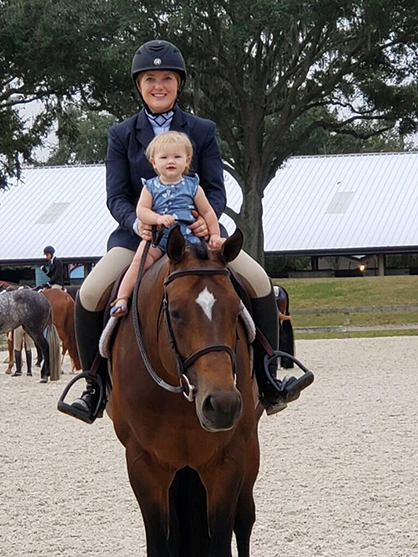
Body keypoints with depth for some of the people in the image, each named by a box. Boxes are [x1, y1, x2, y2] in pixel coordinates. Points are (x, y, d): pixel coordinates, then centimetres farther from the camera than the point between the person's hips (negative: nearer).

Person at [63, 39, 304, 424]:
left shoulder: (202, 131, 6)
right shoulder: (122, 135, 5)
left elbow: (217, 190, -1)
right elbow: (116, 196, -2)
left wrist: (208, 218, -25)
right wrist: (137, 222, -25)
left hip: (197, 230, 0)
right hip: (139, 233, 0)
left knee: (259, 281, -20)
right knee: (89, 295, -23)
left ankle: (267, 378, -6)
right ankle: (96, 386, -6)